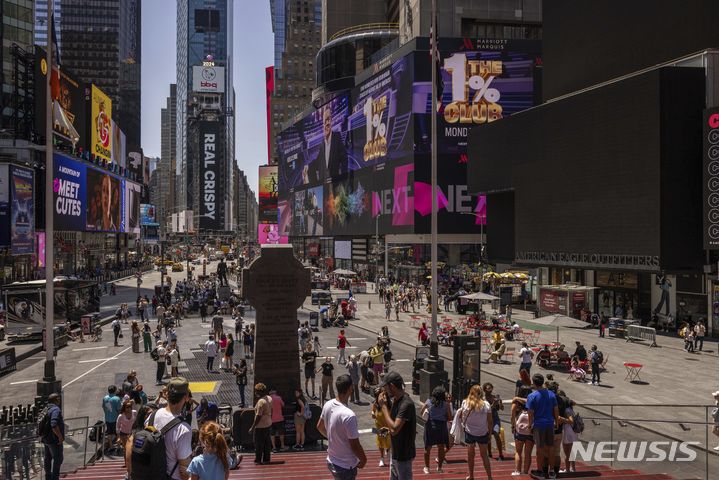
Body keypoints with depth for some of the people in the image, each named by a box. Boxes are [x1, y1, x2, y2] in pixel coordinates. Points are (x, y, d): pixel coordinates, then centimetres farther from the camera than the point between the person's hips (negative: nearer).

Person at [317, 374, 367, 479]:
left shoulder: (328, 405, -6)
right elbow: (355, 445, -22)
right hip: (346, 466, -7)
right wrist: (363, 459, -5)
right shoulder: (349, 415, -30)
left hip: (331, 462, 7)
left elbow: (320, 427, 12)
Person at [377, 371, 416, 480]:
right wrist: (386, 404, -3)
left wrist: (384, 406, -24)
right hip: (395, 452, 9)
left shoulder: (406, 404, -26)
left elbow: (394, 429, -31)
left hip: (403, 455, -9)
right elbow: (390, 423, 10)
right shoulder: (396, 400, 3)